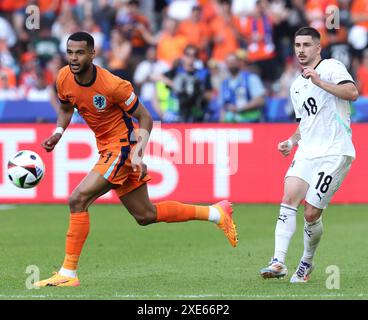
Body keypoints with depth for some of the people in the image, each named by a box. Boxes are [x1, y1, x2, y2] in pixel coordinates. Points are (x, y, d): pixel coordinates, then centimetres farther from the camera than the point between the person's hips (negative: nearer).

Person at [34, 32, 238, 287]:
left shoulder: (113, 85, -24)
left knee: (78, 200, -20)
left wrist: (138, 153, -25)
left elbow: (144, 117, -13)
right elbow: (66, 108, 16)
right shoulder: (64, 79, -6)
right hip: (107, 149, 8)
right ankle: (217, 213, 32)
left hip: (122, 147, -8)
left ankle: (68, 273, -13)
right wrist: (58, 134, -3)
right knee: (145, 215, 17)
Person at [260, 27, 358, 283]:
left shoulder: (332, 67, -2)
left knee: (311, 213, -8)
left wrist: (320, 82, -23)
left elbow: (352, 92, -19)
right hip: (307, 153, 6)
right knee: (289, 199, -17)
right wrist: (292, 141, 15)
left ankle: (307, 262, 16)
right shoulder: (296, 86, 22)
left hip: (335, 153, -6)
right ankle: (279, 262, -23)